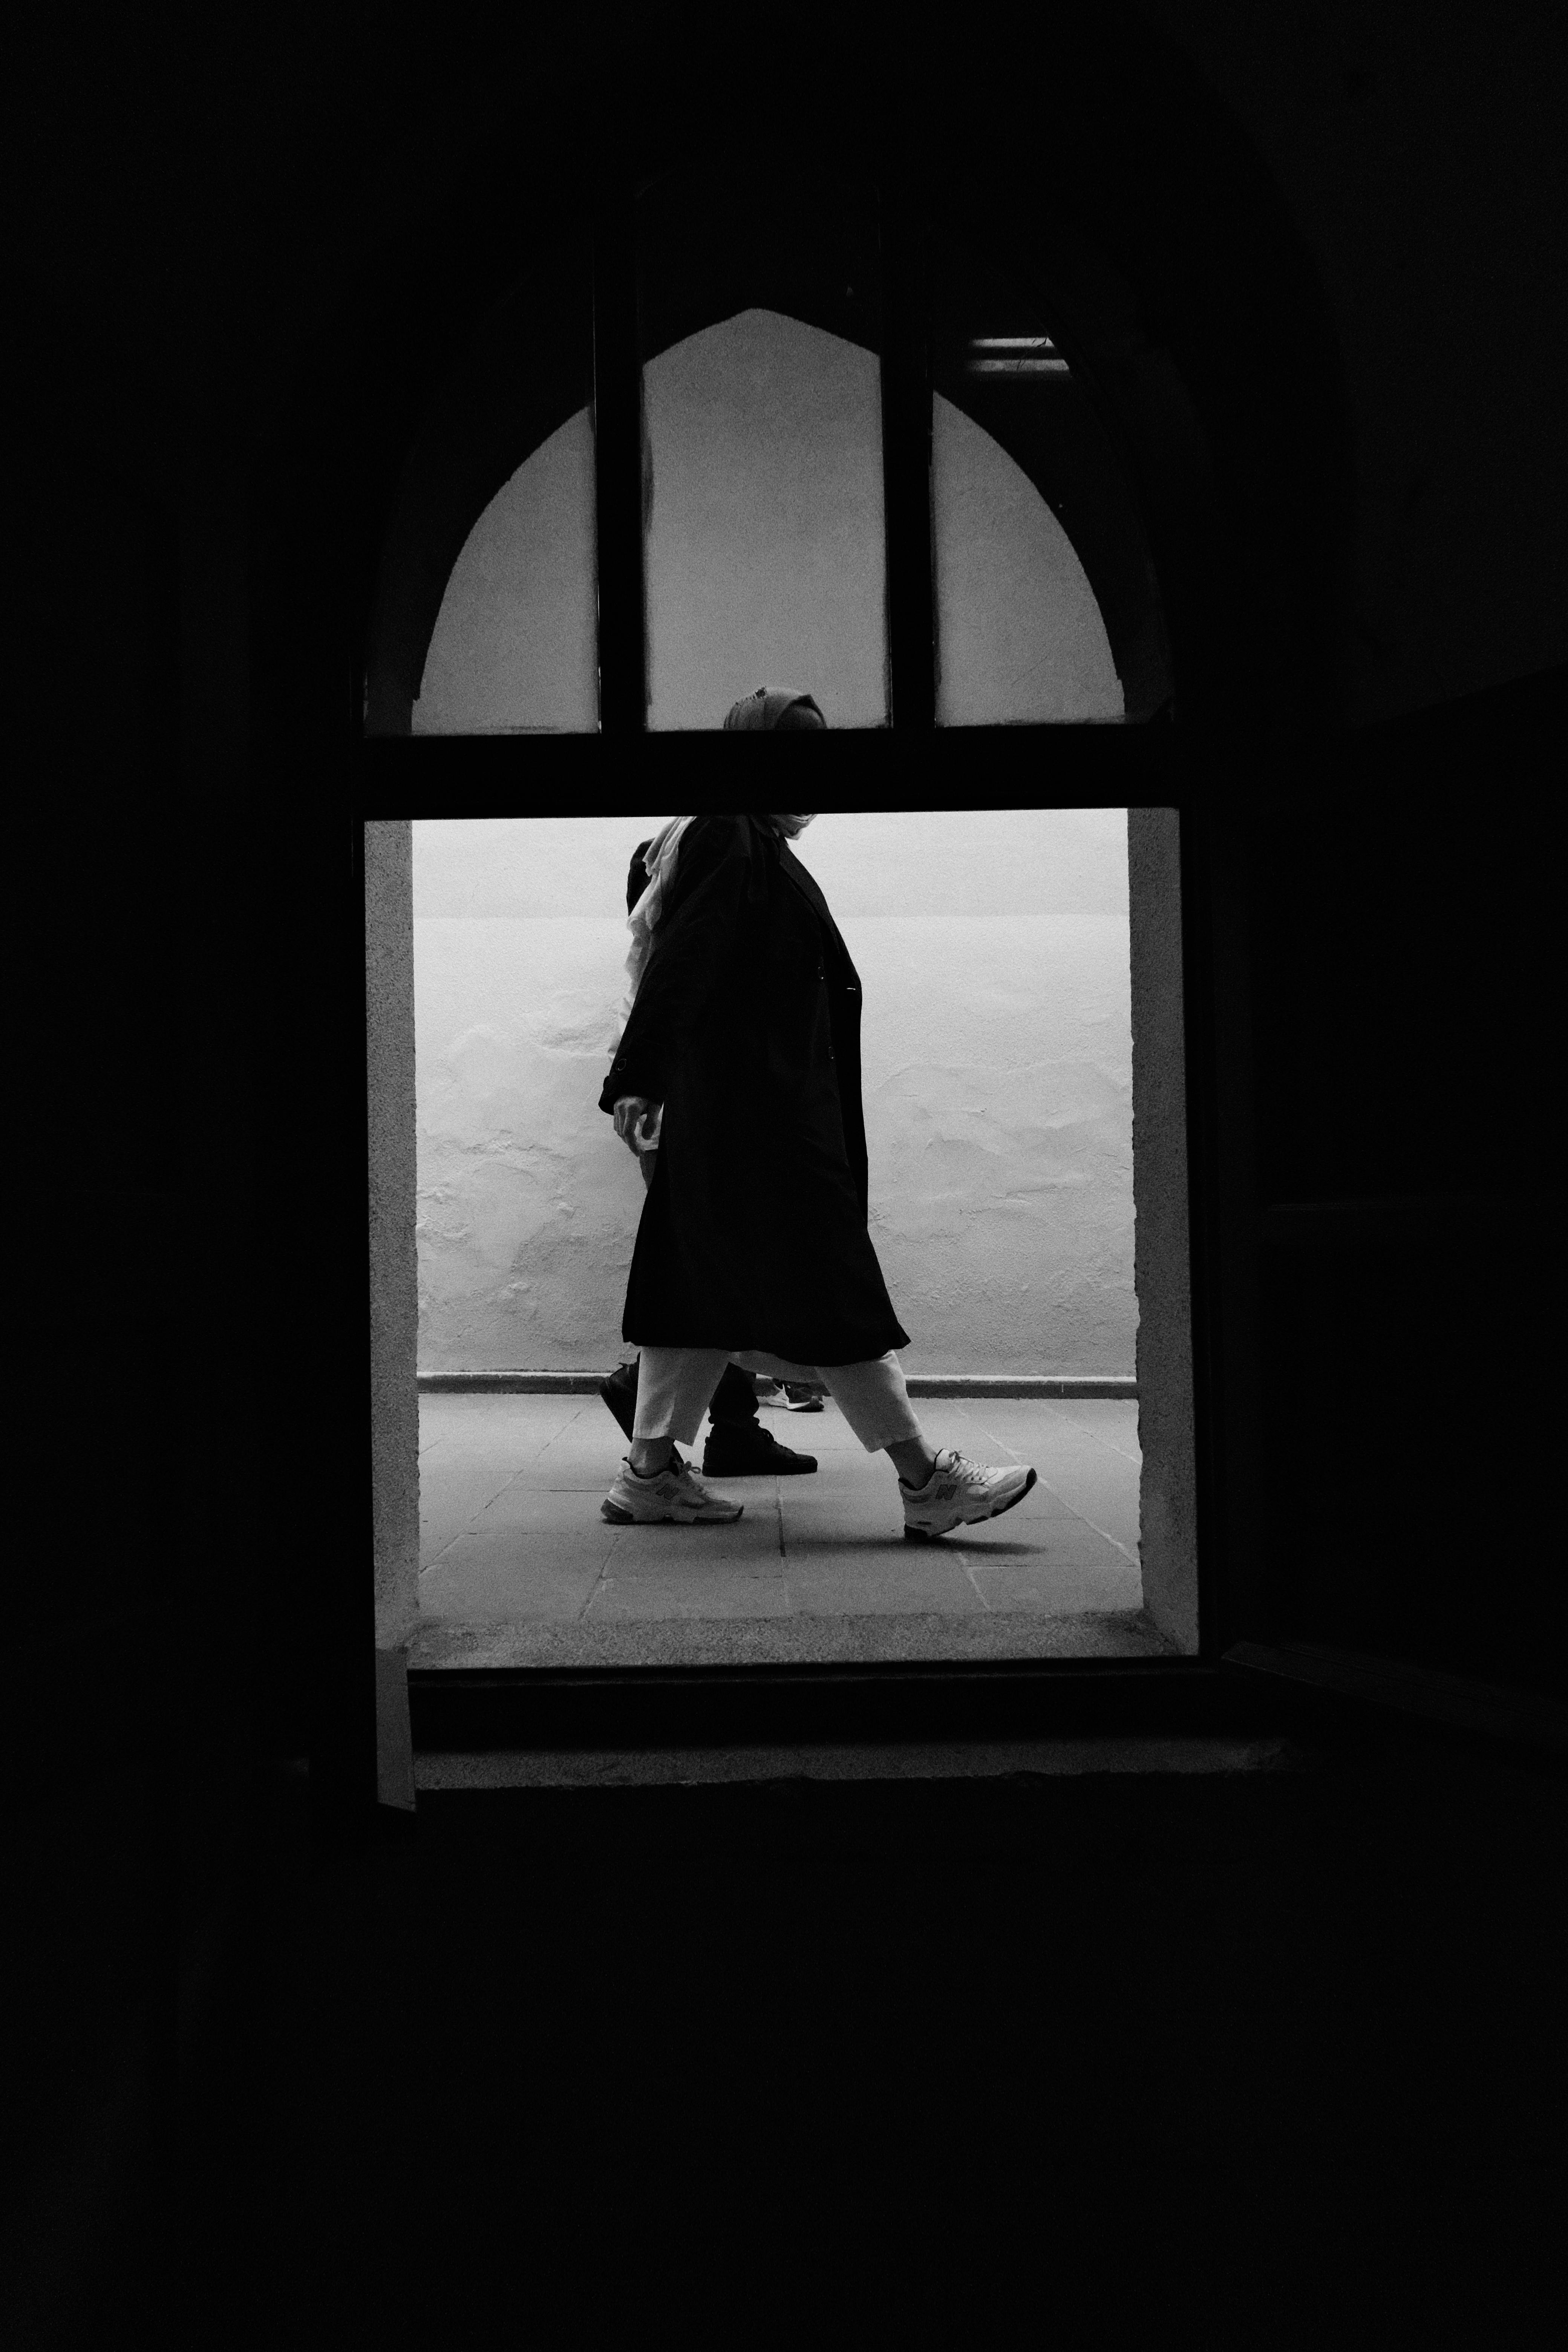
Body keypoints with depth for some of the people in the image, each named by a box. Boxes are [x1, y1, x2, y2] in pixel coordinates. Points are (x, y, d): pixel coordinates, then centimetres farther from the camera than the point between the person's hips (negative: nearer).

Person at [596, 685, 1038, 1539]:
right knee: (827, 1283, -7)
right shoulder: (731, 839, -11)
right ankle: (926, 1482, -2)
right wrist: (637, 1080, -23)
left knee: (707, 1278, 11)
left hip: (726, 1110, 10)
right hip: (757, 1108, -10)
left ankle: (651, 1470, 17)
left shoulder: (757, 850, 18)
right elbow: (677, 962, -19)